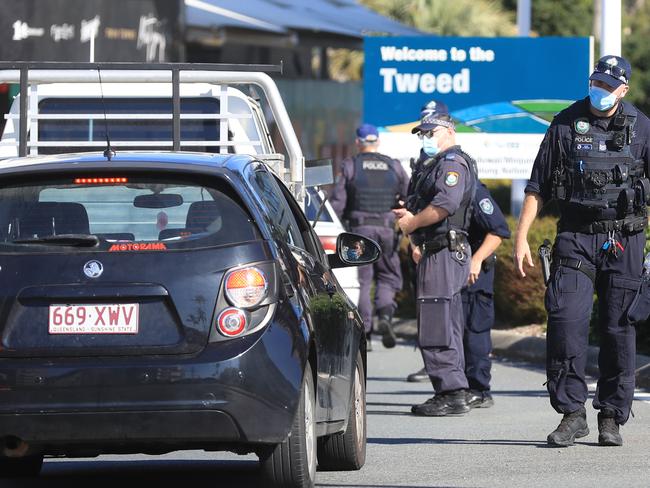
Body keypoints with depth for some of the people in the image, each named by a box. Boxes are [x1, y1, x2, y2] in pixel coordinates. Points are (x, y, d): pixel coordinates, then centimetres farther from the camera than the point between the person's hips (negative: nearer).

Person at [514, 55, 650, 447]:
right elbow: (538, 186, 9)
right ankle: (572, 413, -7)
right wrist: (521, 237, 3)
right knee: (566, 320, -13)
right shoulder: (565, 124, 5)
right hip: (576, 238, 0)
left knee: (618, 328, 2)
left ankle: (612, 418, 11)